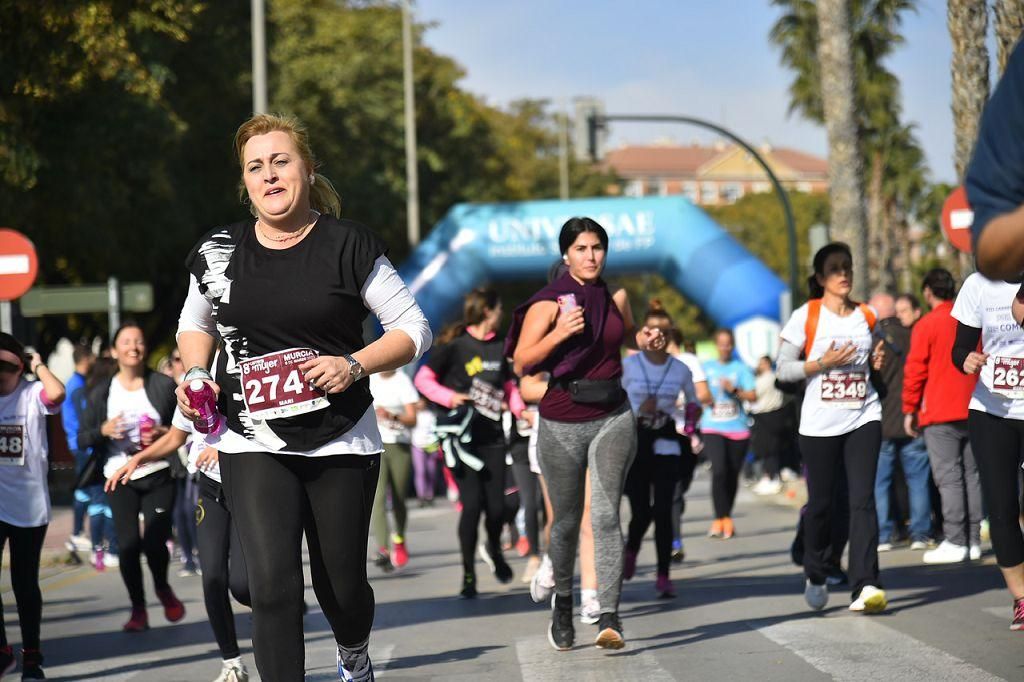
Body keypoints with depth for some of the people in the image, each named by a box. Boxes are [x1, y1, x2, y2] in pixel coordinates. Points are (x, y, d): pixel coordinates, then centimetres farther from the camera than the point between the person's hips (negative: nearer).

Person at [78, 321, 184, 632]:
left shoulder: (163, 385, 3)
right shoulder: (101, 393, 7)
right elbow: (83, 439, 6)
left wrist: (165, 434, -14)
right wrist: (104, 430, -13)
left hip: (157, 475, -1)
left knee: (155, 542, -9)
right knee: (128, 545, -5)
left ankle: (163, 589, 23)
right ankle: (138, 609, 10)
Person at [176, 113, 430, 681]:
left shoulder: (348, 245, -5)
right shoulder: (217, 252, 2)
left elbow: (413, 330, -1)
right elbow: (195, 323, 21)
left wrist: (353, 365, -17)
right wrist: (195, 374, 0)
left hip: (342, 442, 0)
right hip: (252, 446, 1)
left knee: (340, 583, 11)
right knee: (274, 584, -16)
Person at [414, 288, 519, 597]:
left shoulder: (499, 346, 11)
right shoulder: (454, 345, -5)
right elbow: (423, 379, -1)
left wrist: (519, 409, 4)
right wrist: (449, 397, -15)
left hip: (492, 436, 4)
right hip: (462, 436, -4)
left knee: (496, 505, -2)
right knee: (472, 504, -11)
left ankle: (493, 549, 32)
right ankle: (468, 575, 2)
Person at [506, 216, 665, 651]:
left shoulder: (616, 297, 6)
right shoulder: (549, 302, -5)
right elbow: (521, 362, -9)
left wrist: (647, 340, 5)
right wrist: (559, 334, -22)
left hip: (613, 418, 1)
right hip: (562, 422, -1)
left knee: (605, 515, -13)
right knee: (567, 520, 9)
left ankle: (609, 618, -19)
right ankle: (562, 601, 35)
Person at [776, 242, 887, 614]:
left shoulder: (867, 316, 11)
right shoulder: (806, 316, -1)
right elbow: (783, 369, -3)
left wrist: (877, 362, 3)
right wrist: (823, 363, -15)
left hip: (863, 417, 2)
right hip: (820, 424, -2)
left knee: (863, 499, -10)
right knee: (821, 503, 5)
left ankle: (865, 586, -17)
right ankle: (815, 576, 29)